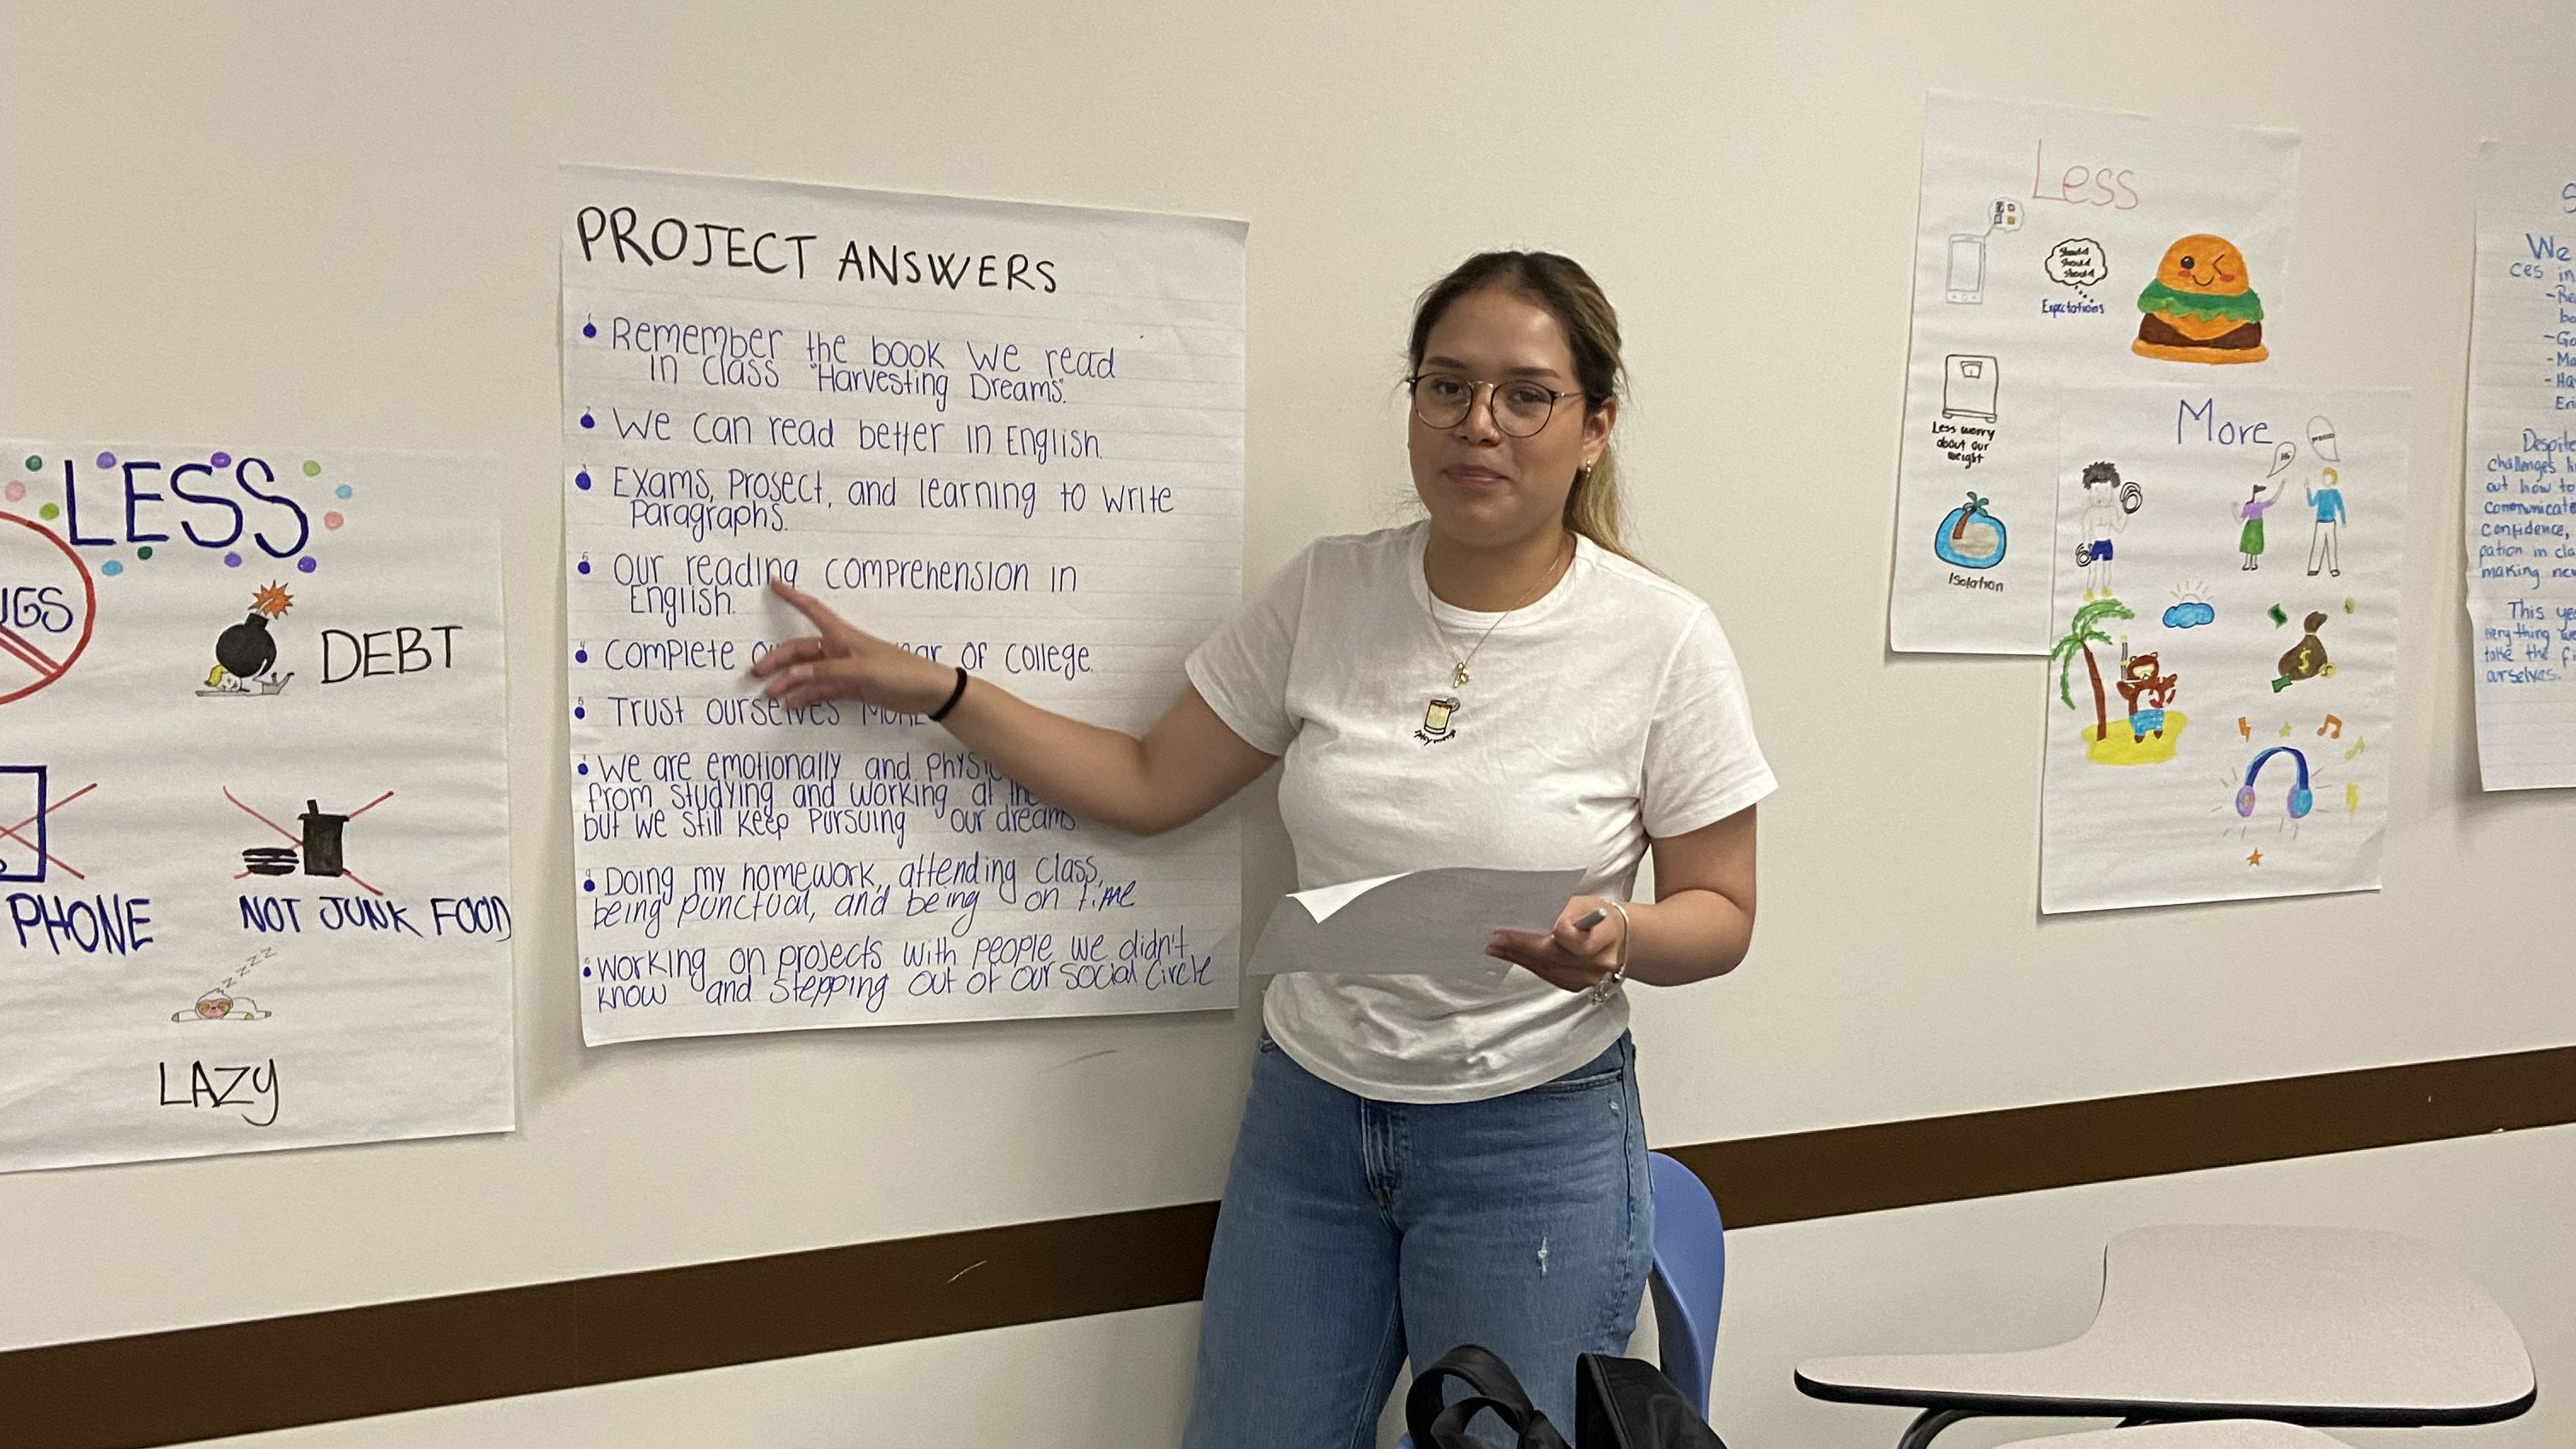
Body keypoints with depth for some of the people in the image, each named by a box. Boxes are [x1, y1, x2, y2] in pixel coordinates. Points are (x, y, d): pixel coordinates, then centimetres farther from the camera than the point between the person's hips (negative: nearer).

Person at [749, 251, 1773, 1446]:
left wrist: (1615, 941, -25)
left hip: (1533, 1136, -3)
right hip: (1308, 1112, 3)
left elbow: (1720, 914, -3)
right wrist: (932, 689, -1)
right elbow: (1151, 785, 5)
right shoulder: (1327, 593, -1)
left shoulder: (1662, 639, -10)